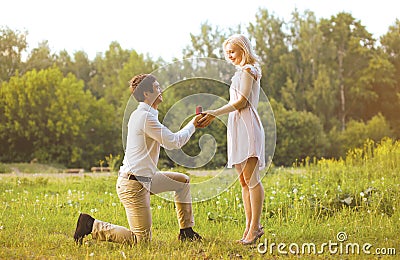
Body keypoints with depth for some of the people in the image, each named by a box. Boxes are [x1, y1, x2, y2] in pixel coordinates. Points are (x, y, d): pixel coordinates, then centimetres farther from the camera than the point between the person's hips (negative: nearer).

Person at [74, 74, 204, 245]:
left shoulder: (142, 114, 14)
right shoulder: (146, 117, -18)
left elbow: (166, 141, 22)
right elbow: (173, 142, -15)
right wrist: (192, 125, -2)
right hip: (133, 185, -11)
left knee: (182, 181, 20)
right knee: (142, 239, -6)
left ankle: (186, 231, 24)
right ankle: (92, 226, -1)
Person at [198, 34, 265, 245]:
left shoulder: (247, 71, -4)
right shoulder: (241, 72, 24)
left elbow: (241, 102, -12)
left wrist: (215, 113, -13)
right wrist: (212, 115, 19)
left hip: (247, 125, -10)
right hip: (237, 127, 10)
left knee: (250, 178, -13)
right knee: (243, 180, 6)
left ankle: (255, 226, -14)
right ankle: (249, 227, 7)